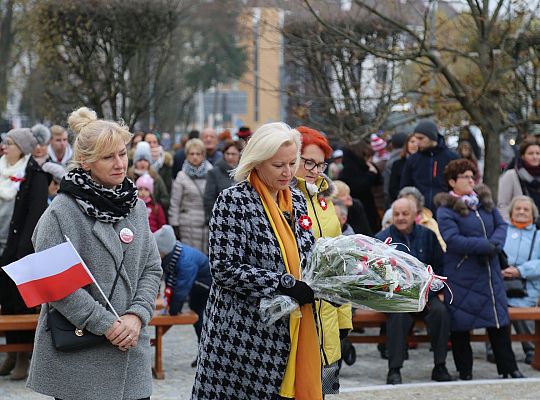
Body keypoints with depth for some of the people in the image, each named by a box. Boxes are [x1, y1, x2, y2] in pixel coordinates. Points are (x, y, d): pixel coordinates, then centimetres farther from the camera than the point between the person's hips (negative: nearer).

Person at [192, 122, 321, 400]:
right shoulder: (234, 200, -9)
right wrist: (284, 284, -18)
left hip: (294, 330, 6)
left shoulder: (296, 199, 12)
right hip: (245, 335, -6)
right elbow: (224, 268, -15)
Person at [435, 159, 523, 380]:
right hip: (461, 276, -6)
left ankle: (509, 368, 17)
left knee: (499, 320, 8)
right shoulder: (446, 210, -9)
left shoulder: (485, 200, 11)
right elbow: (452, 240, -19)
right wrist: (484, 246, -21)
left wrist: (495, 243, -12)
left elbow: (501, 225, 9)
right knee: (461, 323, 0)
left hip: (490, 272, 6)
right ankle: (465, 372, 12)